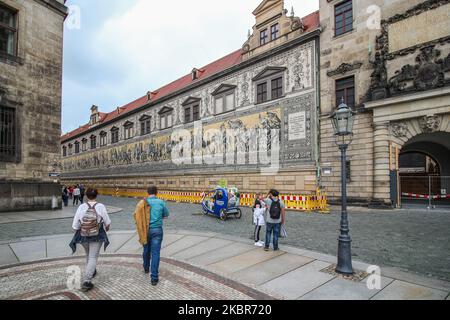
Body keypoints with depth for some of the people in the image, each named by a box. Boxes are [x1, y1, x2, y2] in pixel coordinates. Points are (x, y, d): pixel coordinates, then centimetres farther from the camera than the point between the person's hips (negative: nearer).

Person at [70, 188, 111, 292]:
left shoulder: (81, 207, -10)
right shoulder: (101, 207, -14)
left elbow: (75, 226, -8)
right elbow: (107, 223, -4)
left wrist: (80, 231, 12)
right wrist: (107, 228, 18)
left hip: (83, 236, 3)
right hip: (97, 236, -3)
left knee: (88, 255, 25)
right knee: (93, 257, 5)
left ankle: (92, 272, 44)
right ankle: (87, 281, -3)